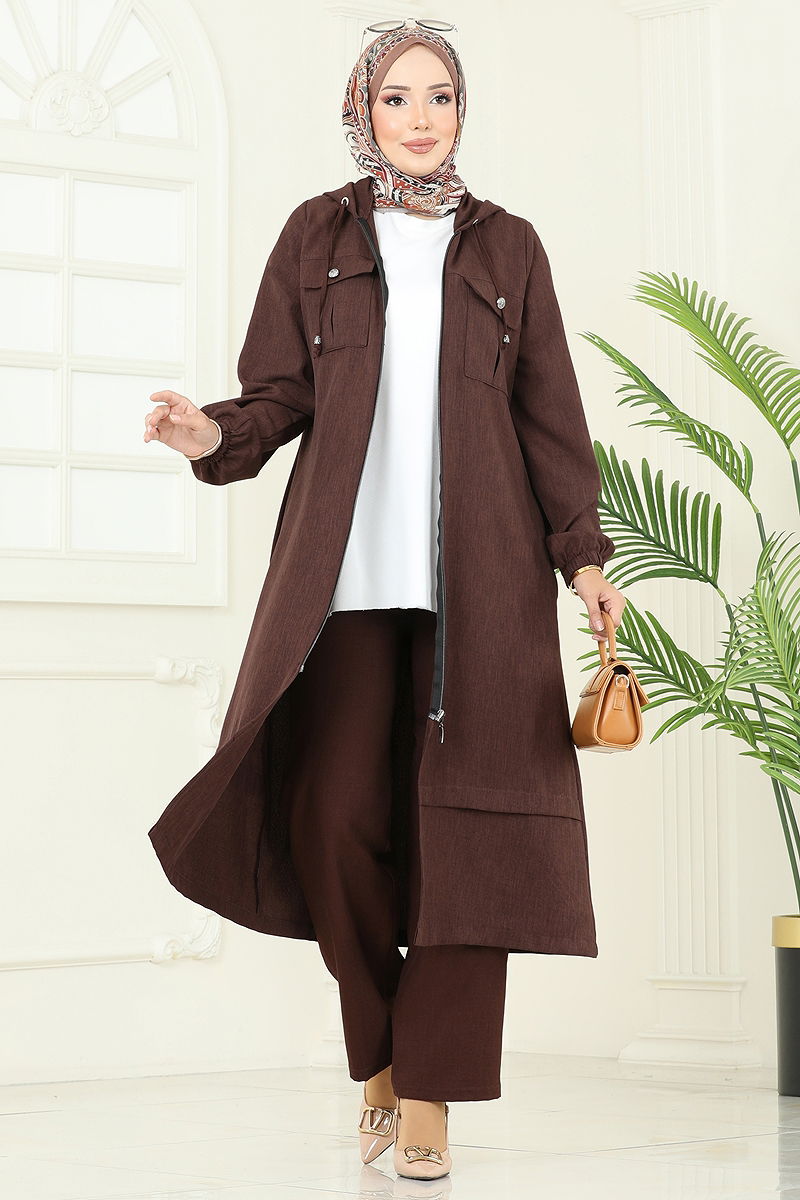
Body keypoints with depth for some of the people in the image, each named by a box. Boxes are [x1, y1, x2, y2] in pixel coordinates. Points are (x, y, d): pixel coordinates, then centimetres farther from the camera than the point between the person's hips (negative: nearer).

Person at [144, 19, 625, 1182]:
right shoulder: (318, 236, 13)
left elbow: (549, 415, 10)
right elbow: (280, 391, 8)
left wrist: (580, 554, 2)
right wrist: (217, 434, -13)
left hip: (475, 568, 0)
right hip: (347, 563, 0)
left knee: (463, 814, -8)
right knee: (337, 812, -10)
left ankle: (429, 1088, -2)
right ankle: (379, 1050, 11)